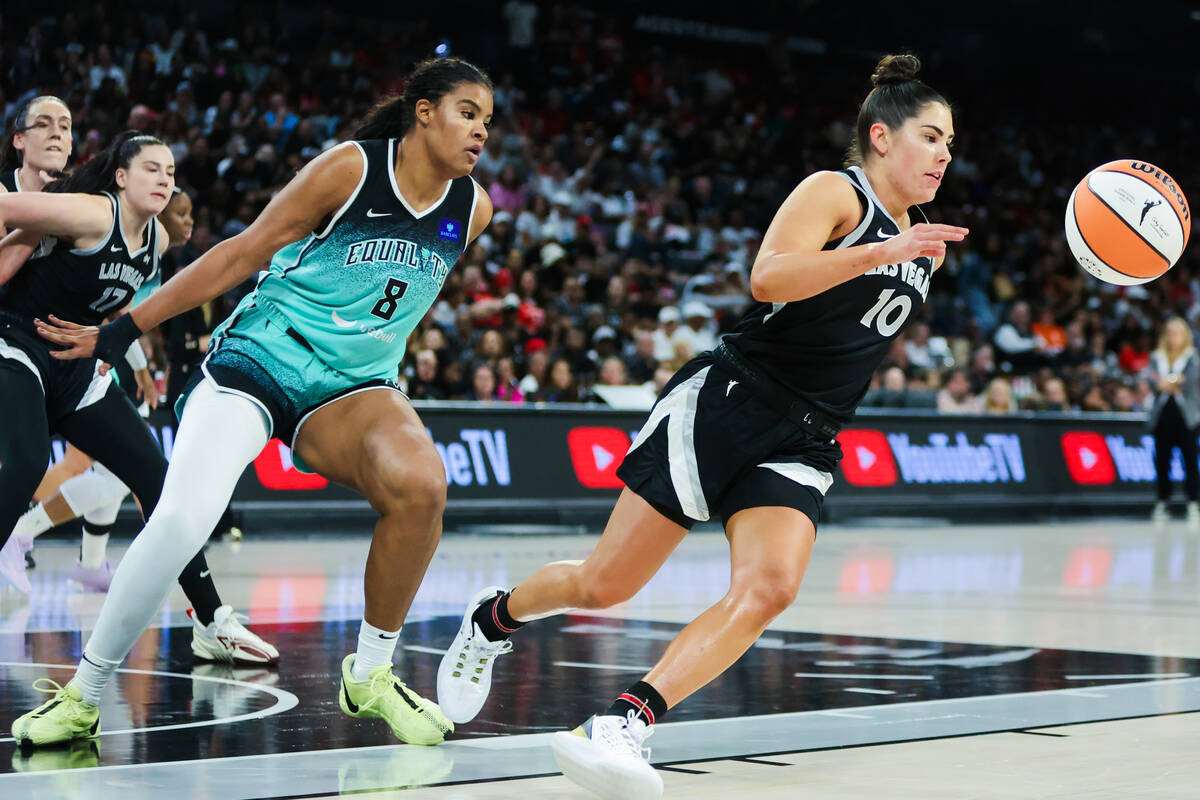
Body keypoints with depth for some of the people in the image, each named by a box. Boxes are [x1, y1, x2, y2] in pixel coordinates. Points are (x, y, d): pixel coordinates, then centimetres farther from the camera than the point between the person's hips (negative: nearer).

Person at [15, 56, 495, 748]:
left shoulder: (472, 210, 1)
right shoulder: (350, 169, -12)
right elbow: (244, 253, -7)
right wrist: (121, 332, -4)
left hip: (351, 387, 4)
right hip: (258, 360, -4)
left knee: (422, 484, -29)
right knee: (180, 522, -23)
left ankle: (370, 676, -9)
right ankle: (82, 698, -3)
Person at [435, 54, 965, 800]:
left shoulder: (920, 241, 18)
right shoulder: (835, 192, -6)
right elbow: (768, 276, -25)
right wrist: (882, 252, -29)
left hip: (802, 445, 6)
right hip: (726, 402, -6)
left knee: (769, 587, -23)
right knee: (606, 583, -2)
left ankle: (624, 725, -27)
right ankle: (493, 617, 28)